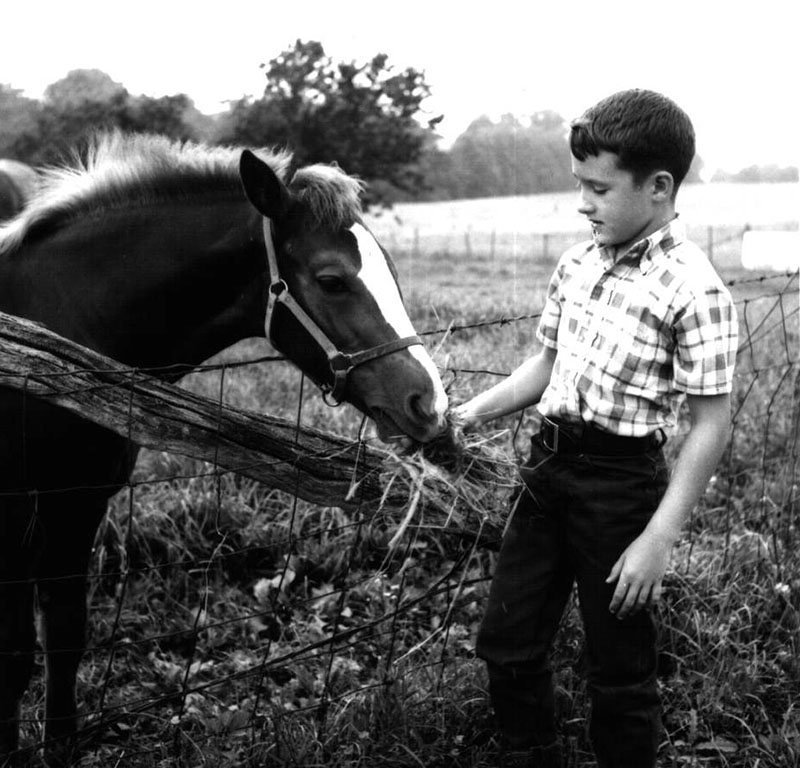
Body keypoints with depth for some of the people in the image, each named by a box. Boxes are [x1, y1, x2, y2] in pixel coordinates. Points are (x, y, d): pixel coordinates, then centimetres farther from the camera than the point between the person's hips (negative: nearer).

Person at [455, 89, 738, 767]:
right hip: (549, 463, 7)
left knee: (619, 672, 7)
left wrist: (658, 540, -19)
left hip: (620, 480, -7)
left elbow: (711, 425, -16)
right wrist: (475, 412, 4)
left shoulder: (694, 290, -17)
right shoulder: (578, 262, 5)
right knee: (507, 646, 16)